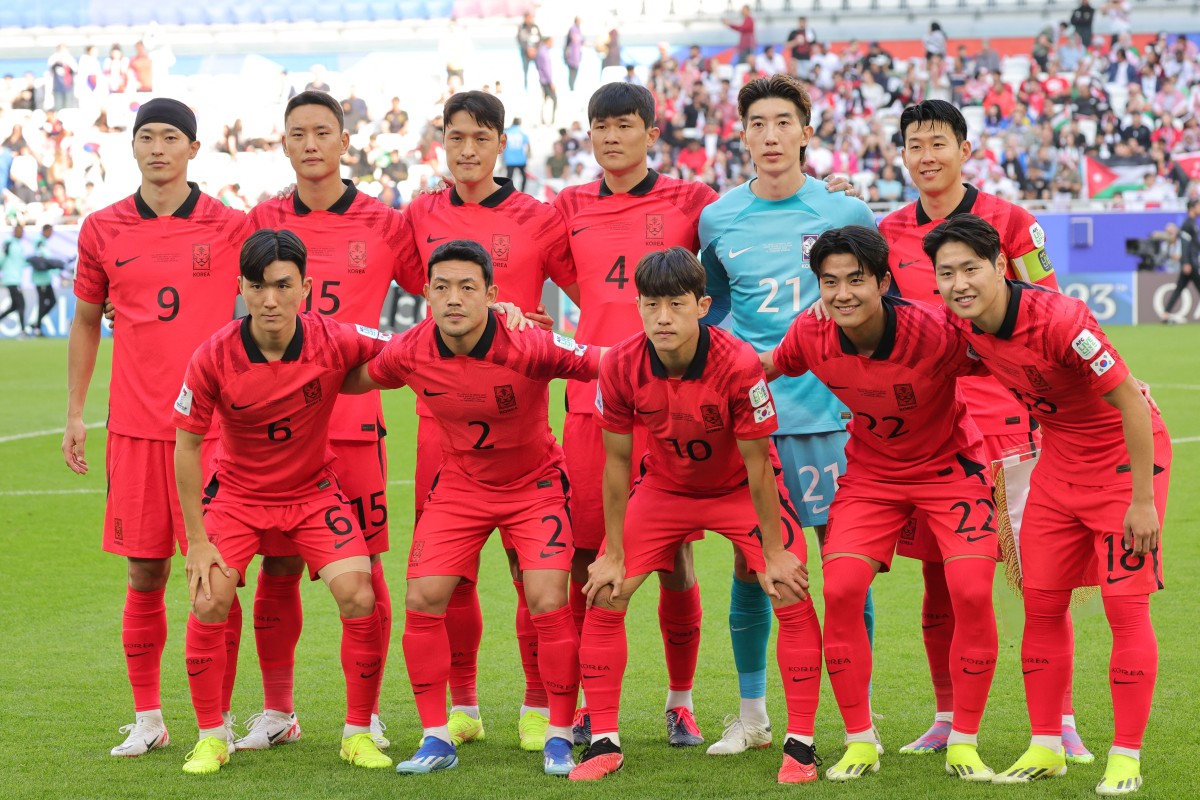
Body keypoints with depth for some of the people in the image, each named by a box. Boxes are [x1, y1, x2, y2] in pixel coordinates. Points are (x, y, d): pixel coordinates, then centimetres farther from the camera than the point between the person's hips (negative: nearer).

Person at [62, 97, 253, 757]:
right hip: (134, 426, 2)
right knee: (145, 575, 4)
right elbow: (86, 321, 16)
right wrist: (74, 413, 12)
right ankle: (147, 719, 14)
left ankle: (218, 719, 8)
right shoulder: (102, 230, 7)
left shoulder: (231, 228, 0)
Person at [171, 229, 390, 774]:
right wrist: (198, 540, -12)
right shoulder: (214, 357, -22)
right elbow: (186, 446, -12)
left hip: (314, 491, 1)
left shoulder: (336, 343, -20)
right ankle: (211, 737, 4)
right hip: (237, 493, -1)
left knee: (359, 597, -15)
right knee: (209, 602, -16)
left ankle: (359, 734, 3)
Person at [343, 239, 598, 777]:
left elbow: (605, 366, -21)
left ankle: (559, 737, 3)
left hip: (535, 484, -3)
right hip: (459, 485, 3)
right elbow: (357, 379, 6)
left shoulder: (528, 348, -28)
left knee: (549, 605, -14)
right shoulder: (411, 352, -16)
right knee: (422, 600, -7)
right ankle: (436, 738, 7)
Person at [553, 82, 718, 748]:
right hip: (591, 399, 2)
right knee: (586, 556, 0)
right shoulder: (570, 208, 13)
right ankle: (590, 705, 12)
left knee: (675, 555, 0)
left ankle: (681, 702, 15)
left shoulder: (689, 202, 5)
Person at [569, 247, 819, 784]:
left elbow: (758, 466, -21)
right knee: (604, 595, -7)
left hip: (741, 489, -2)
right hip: (663, 487, 2)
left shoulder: (739, 366, -32)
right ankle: (604, 742, 5)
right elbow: (617, 462, -11)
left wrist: (774, 554, -16)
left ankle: (800, 744, -4)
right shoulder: (620, 367, -24)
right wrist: (613, 554, -7)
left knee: (792, 595, -16)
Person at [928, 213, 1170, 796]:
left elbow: (1131, 403, -25)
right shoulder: (958, 325, -11)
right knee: (1041, 603, 5)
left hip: (1126, 455, -7)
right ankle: (1046, 748, 16)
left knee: (1125, 604, -8)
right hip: (1058, 459, 7)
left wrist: (1143, 501, -23)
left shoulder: (1059, 320, -31)